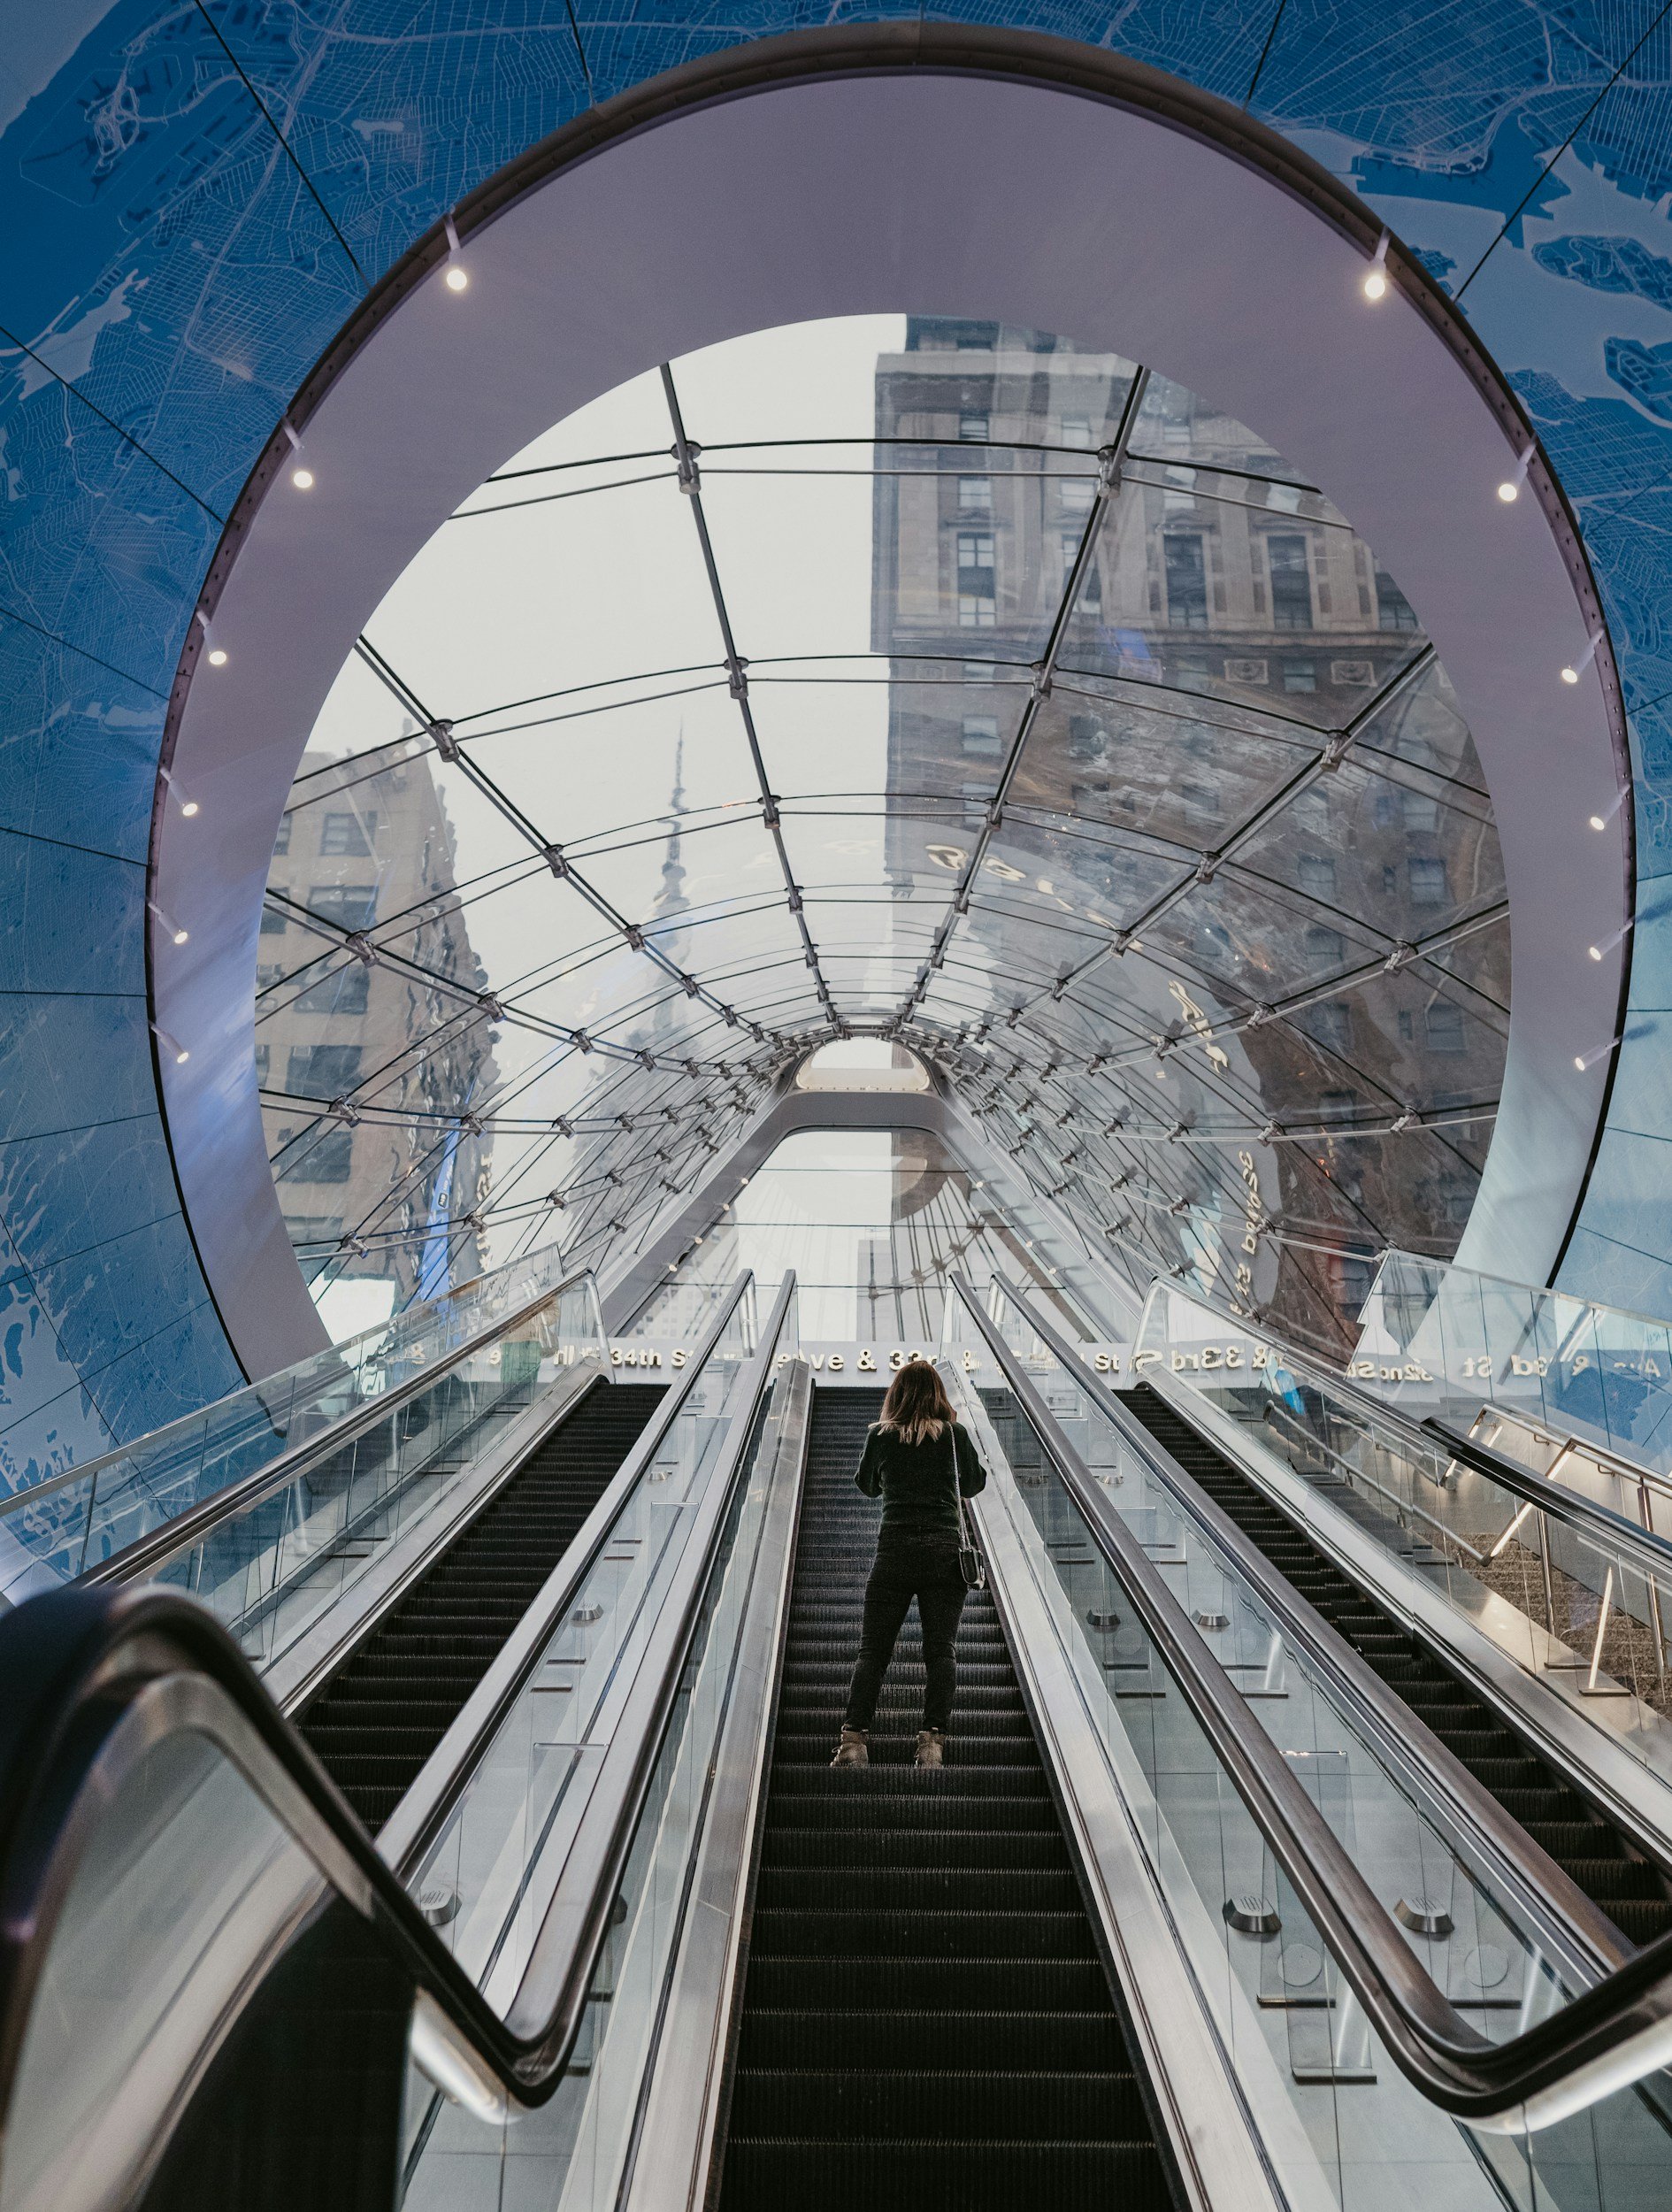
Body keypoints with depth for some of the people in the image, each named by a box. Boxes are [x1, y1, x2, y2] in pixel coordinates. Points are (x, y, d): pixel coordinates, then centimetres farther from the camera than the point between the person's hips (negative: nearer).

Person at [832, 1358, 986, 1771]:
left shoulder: (879, 1435, 2)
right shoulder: (955, 1434, 2)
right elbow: (975, 1484, 17)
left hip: (895, 1550, 0)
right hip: (945, 1550, 0)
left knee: (873, 1650, 5)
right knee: (940, 1649, 4)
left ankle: (853, 1741, -1)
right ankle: (932, 1741, -3)